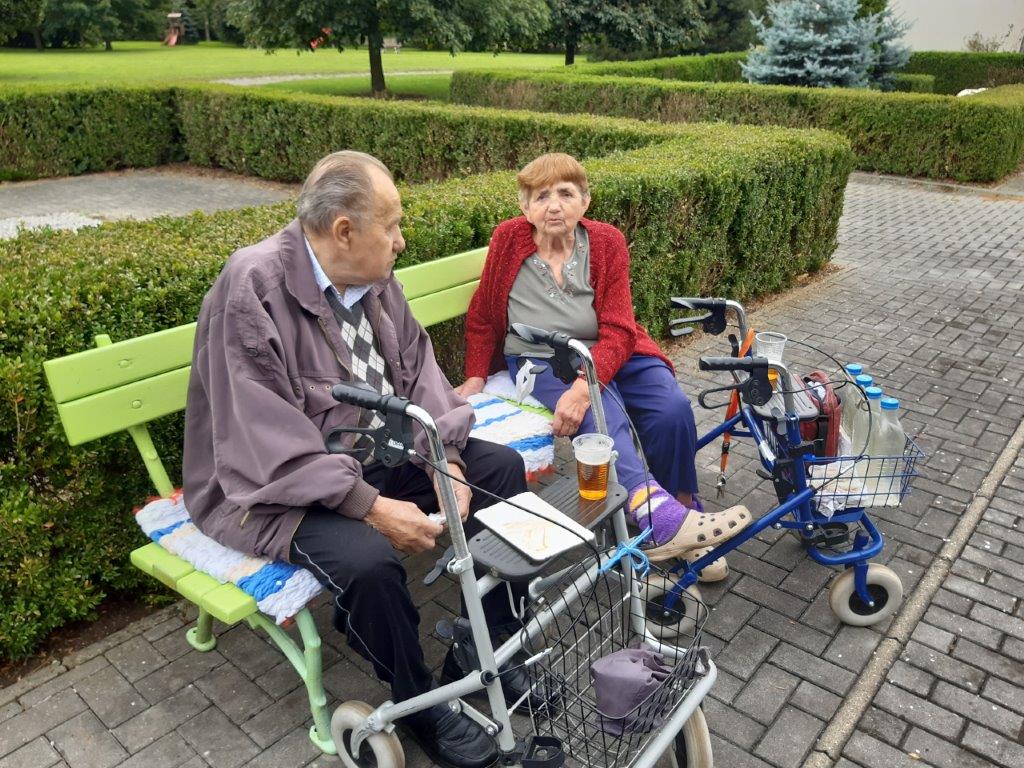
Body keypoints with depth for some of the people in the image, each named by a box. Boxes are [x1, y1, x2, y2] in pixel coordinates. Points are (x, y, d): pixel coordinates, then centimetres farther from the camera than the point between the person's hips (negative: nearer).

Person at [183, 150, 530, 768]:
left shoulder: (373, 277, 0)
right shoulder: (253, 288, -23)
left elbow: (417, 367, 3)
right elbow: (268, 441, -27)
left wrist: (445, 459, -13)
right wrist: (373, 508, -28)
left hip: (377, 451, 8)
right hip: (277, 484, -7)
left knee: (503, 468, -1)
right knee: (368, 558, -33)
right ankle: (419, 704, -1)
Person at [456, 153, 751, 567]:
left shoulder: (607, 242, -4)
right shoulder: (508, 239, -3)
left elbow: (616, 332, -13)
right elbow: (482, 317, 8)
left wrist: (582, 387, -29)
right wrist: (475, 378, 1)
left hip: (606, 354, 2)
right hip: (541, 360, -1)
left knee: (672, 409, -24)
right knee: (602, 414, -33)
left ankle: (683, 511, -1)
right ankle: (659, 516, -46)